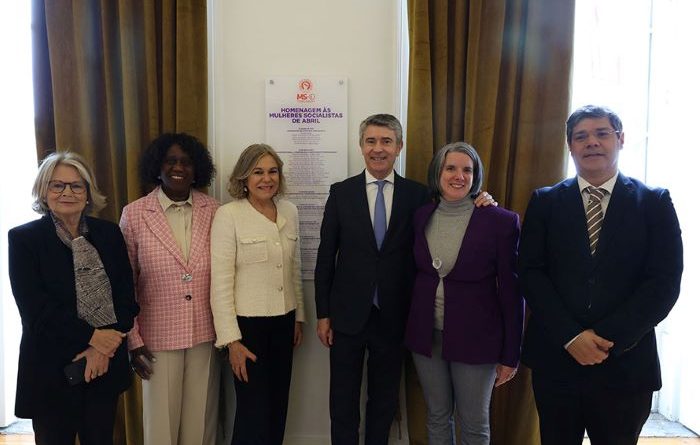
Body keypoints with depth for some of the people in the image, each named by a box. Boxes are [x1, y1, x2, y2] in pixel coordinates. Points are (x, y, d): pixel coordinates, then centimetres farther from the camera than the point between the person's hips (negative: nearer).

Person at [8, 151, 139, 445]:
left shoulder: (109, 233, 4)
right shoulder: (23, 238, -4)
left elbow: (126, 296, 0)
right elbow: (35, 307, -12)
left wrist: (102, 348, -11)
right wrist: (91, 336, -16)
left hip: (106, 365, 3)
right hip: (51, 369, -2)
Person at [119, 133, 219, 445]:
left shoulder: (213, 211, -2)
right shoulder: (134, 214, -5)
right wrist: (132, 338, -2)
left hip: (206, 333, 2)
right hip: (159, 335, -1)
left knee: (201, 418, 15)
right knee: (161, 419, 12)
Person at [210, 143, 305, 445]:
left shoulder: (290, 211, 5)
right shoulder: (228, 215, -11)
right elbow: (220, 282, -12)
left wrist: (298, 317, 15)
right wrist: (231, 340, -14)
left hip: (283, 322, 5)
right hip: (247, 323, -5)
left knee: (278, 408, 14)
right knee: (254, 413, 3)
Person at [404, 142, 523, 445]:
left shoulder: (501, 221, -12)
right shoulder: (421, 217, 1)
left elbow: (511, 291, -8)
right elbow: (416, 274, 9)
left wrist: (511, 354, -5)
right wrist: (411, 329, 8)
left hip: (475, 338, -3)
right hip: (426, 335, 4)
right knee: (437, 417, 18)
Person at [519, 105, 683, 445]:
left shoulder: (654, 203, 2)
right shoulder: (545, 202, 4)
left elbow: (665, 282, -5)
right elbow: (530, 273, -3)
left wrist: (608, 338, -14)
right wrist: (570, 336, -13)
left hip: (625, 363, 0)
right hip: (555, 359, 1)